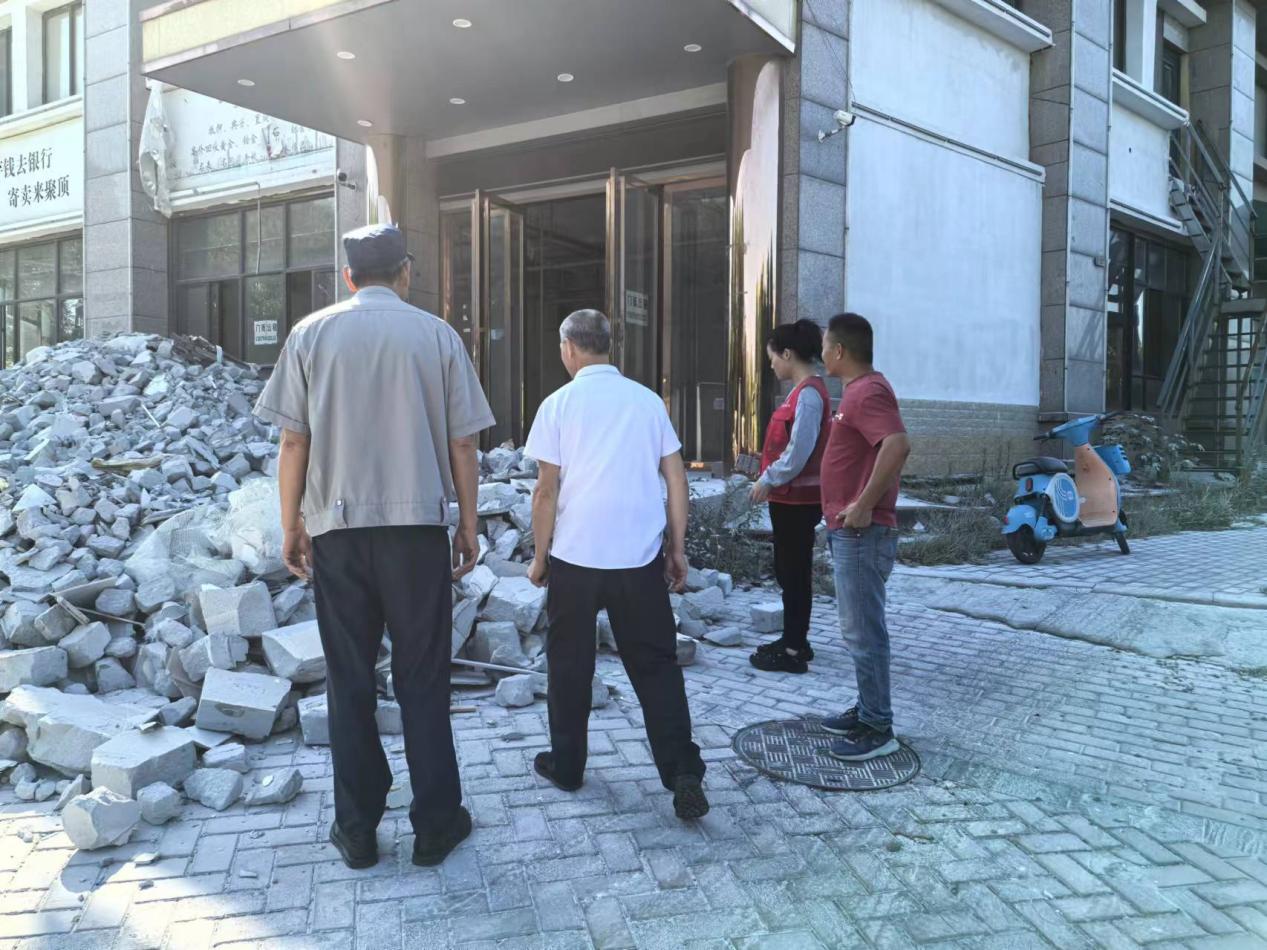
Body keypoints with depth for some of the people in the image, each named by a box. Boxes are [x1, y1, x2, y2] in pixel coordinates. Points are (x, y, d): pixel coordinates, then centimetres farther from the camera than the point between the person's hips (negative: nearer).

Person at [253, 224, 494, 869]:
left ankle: (357, 830, 18)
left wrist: (291, 526, 9)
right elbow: (461, 445, 1)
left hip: (337, 527, 1)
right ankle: (436, 825, 16)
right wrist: (468, 527, 10)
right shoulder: (438, 335, 1)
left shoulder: (311, 334, 3)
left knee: (350, 680, 10)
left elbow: (293, 440, 0)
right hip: (419, 525, 0)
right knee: (423, 680, 8)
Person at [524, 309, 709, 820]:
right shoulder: (647, 400, 4)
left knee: (570, 665, 14)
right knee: (656, 667, 7)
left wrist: (540, 556, 6)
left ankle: (566, 765, 26)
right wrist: (677, 548, 10)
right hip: (641, 557, 2)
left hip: (575, 555, -2)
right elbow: (676, 477, 3)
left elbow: (547, 490, -5)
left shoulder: (560, 404, -3)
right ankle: (683, 775, 1)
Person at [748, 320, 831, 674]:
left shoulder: (808, 393, -17)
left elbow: (799, 451, -22)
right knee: (790, 570, 16)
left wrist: (768, 480, -13)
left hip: (797, 498, -9)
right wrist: (772, 481, 12)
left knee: (793, 572, -1)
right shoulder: (806, 389, 12)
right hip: (793, 496, 9)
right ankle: (795, 641, 27)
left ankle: (793, 652, 8)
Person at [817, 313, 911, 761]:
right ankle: (867, 709, 28)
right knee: (859, 627, 18)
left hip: (862, 533, -11)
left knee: (864, 631, -3)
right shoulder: (860, 389, 15)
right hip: (850, 532, 11)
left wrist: (864, 505, -29)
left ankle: (877, 729, 6)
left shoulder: (868, 392, -17)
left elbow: (898, 445, -34)